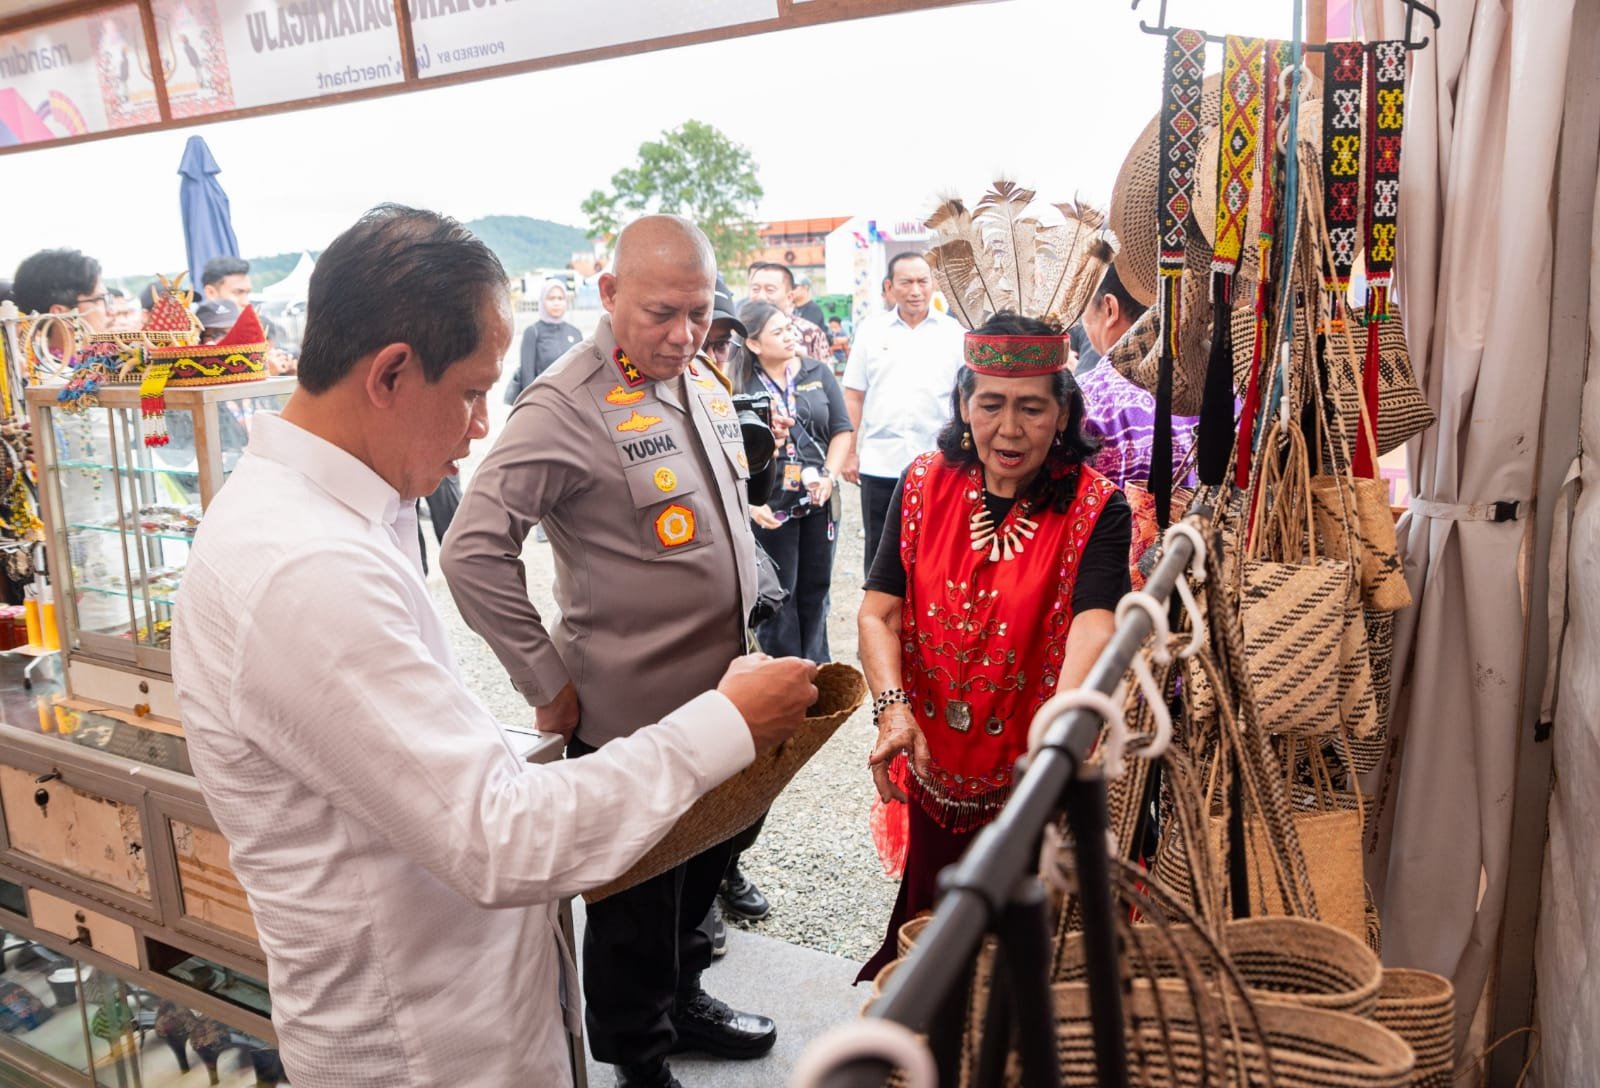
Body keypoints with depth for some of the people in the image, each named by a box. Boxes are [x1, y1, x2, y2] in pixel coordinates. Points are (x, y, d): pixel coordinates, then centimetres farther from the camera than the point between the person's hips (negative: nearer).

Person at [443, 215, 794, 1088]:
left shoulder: (702, 379, 6)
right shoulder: (567, 407, -19)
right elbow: (475, 550, -23)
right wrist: (547, 681, -19)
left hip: (717, 689, 8)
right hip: (629, 711, -7)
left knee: (703, 865, 23)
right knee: (635, 900, 12)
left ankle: (680, 997, 48)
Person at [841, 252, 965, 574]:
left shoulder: (953, 332, 4)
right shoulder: (871, 330, 7)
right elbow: (853, 396, 8)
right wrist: (851, 452, 4)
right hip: (879, 463, 1)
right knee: (879, 553, 10)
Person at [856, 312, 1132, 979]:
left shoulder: (1096, 509, -15)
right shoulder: (924, 485, -5)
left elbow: (1093, 627, -30)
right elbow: (879, 611, -8)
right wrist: (894, 710, -25)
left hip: (1026, 772, -2)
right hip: (934, 762, 3)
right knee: (928, 906, 21)